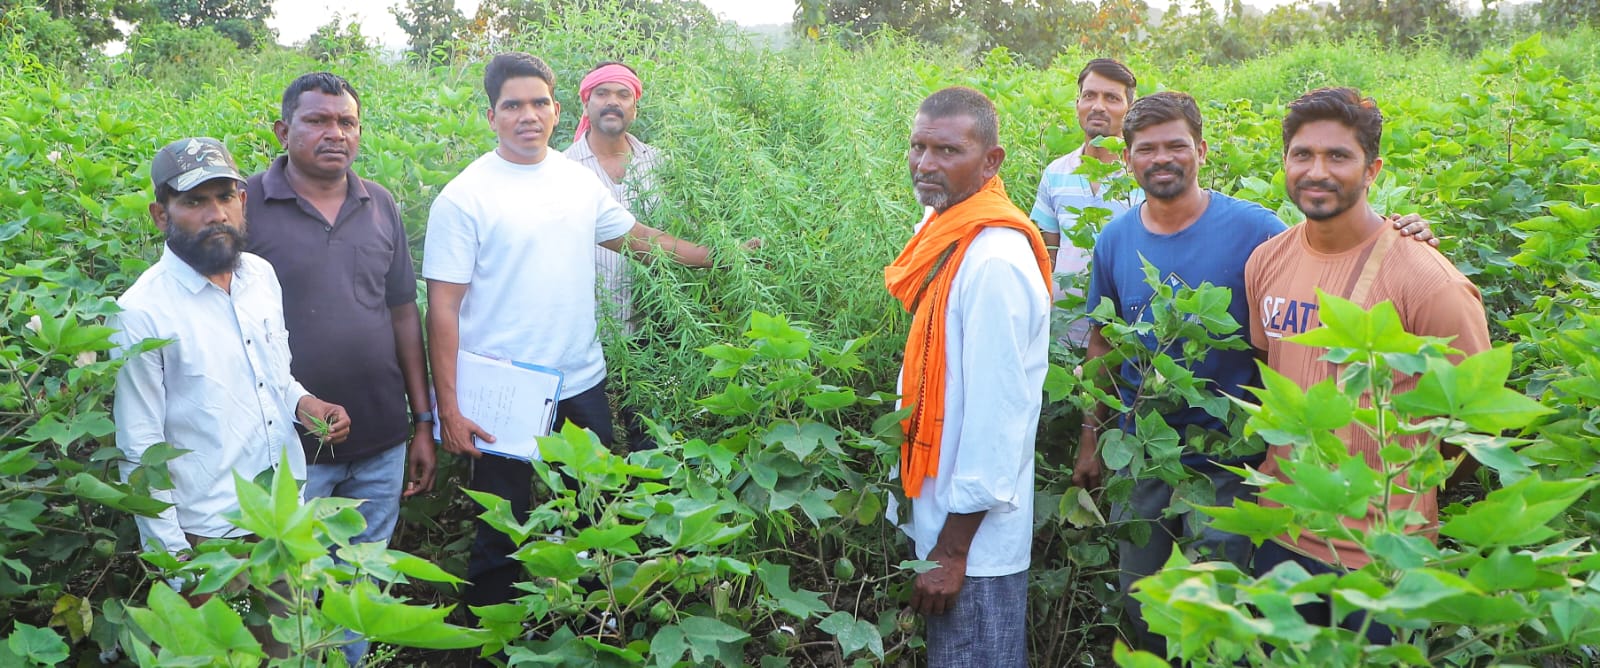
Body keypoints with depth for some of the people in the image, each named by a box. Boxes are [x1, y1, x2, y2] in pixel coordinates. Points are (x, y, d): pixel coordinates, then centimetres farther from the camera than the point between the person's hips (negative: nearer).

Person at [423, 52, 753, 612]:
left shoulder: (579, 181, 6)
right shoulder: (463, 198, -10)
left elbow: (639, 239, 19)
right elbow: (443, 308, -11)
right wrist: (448, 409, -15)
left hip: (582, 384, 5)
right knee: (501, 534, 6)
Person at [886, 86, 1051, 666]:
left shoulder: (994, 262, -23)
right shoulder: (942, 232, 5)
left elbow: (996, 419, -23)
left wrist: (953, 551, -18)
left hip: (973, 540, -9)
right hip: (936, 511, 9)